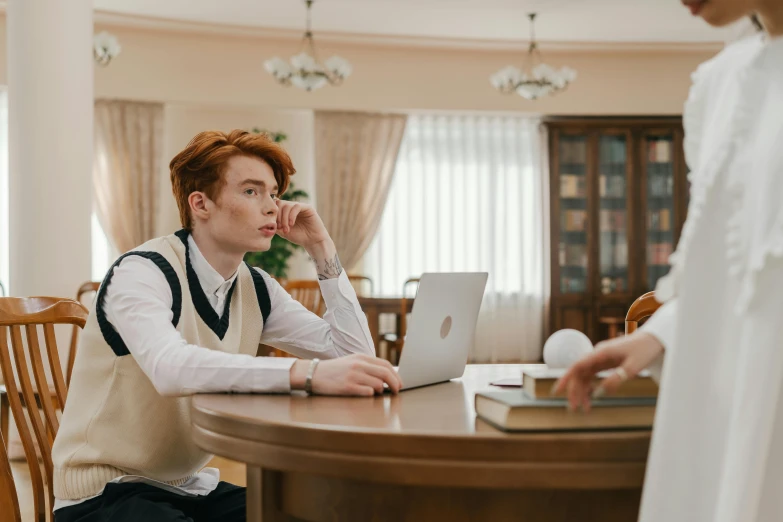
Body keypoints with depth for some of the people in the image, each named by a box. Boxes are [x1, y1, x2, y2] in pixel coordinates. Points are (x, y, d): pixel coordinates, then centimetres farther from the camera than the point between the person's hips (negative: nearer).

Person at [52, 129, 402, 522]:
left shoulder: (255, 289, 3)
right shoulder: (143, 272, -18)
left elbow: (357, 354, 0)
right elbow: (172, 368, -39)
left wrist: (322, 249, -6)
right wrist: (309, 373, -48)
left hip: (192, 488, 7)